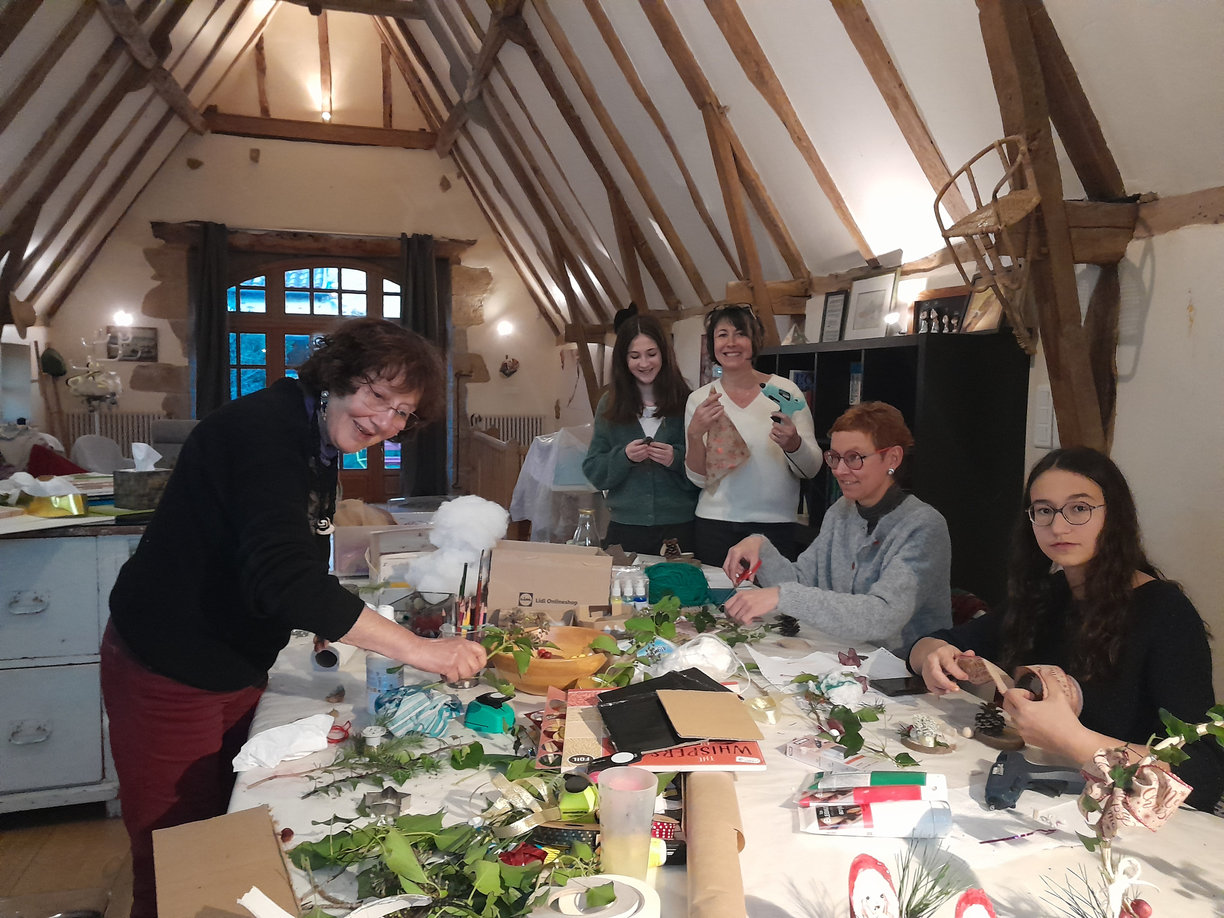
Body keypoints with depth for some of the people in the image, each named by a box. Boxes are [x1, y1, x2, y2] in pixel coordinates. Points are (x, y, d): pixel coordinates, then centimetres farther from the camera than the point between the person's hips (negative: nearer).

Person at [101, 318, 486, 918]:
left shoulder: (319, 444, 6)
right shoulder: (263, 428, -25)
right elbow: (283, 575, -38)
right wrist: (417, 649, -38)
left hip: (236, 669, 9)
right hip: (167, 675, -9)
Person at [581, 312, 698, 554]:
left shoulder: (686, 402, -2)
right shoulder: (610, 405, 5)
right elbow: (593, 471, 3)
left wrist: (677, 459, -19)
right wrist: (624, 456, -13)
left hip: (678, 527, -1)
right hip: (625, 528, 2)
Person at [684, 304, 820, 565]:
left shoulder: (785, 391, -1)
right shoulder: (699, 399, 2)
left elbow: (811, 470, 0)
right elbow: (699, 479, 1)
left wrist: (794, 444, -21)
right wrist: (694, 434, -16)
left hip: (775, 525, -1)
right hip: (716, 524, 1)